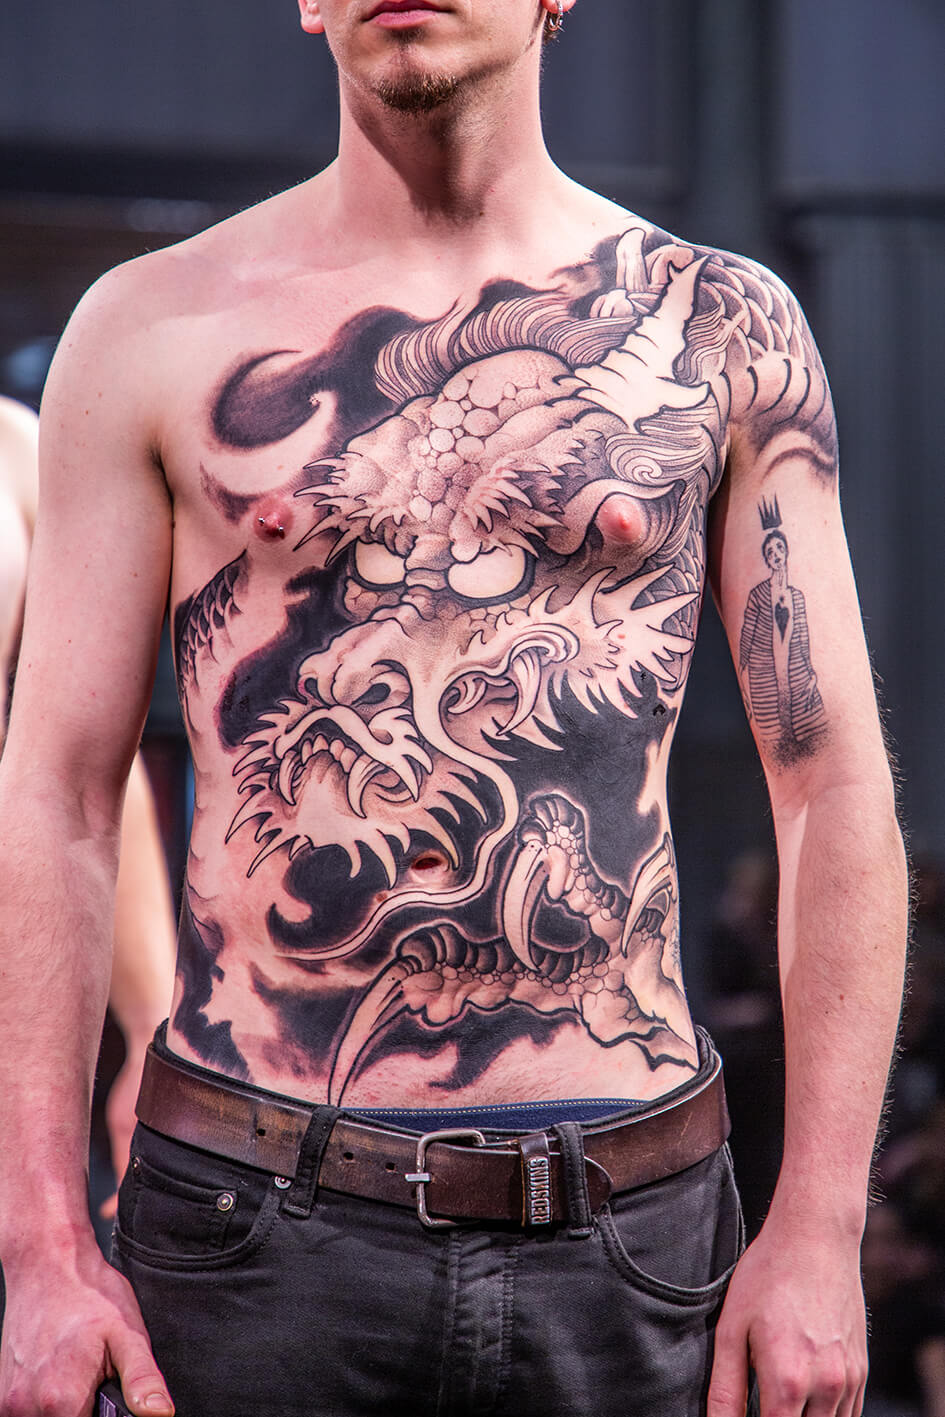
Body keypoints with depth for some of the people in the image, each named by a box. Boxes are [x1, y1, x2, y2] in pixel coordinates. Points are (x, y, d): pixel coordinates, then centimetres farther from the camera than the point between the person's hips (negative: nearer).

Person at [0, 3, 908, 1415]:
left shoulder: (721, 327, 5)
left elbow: (835, 787, 4)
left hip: (627, 1238, 1)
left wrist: (820, 1226, -3)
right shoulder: (153, 330, 4)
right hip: (257, 1223, 0)